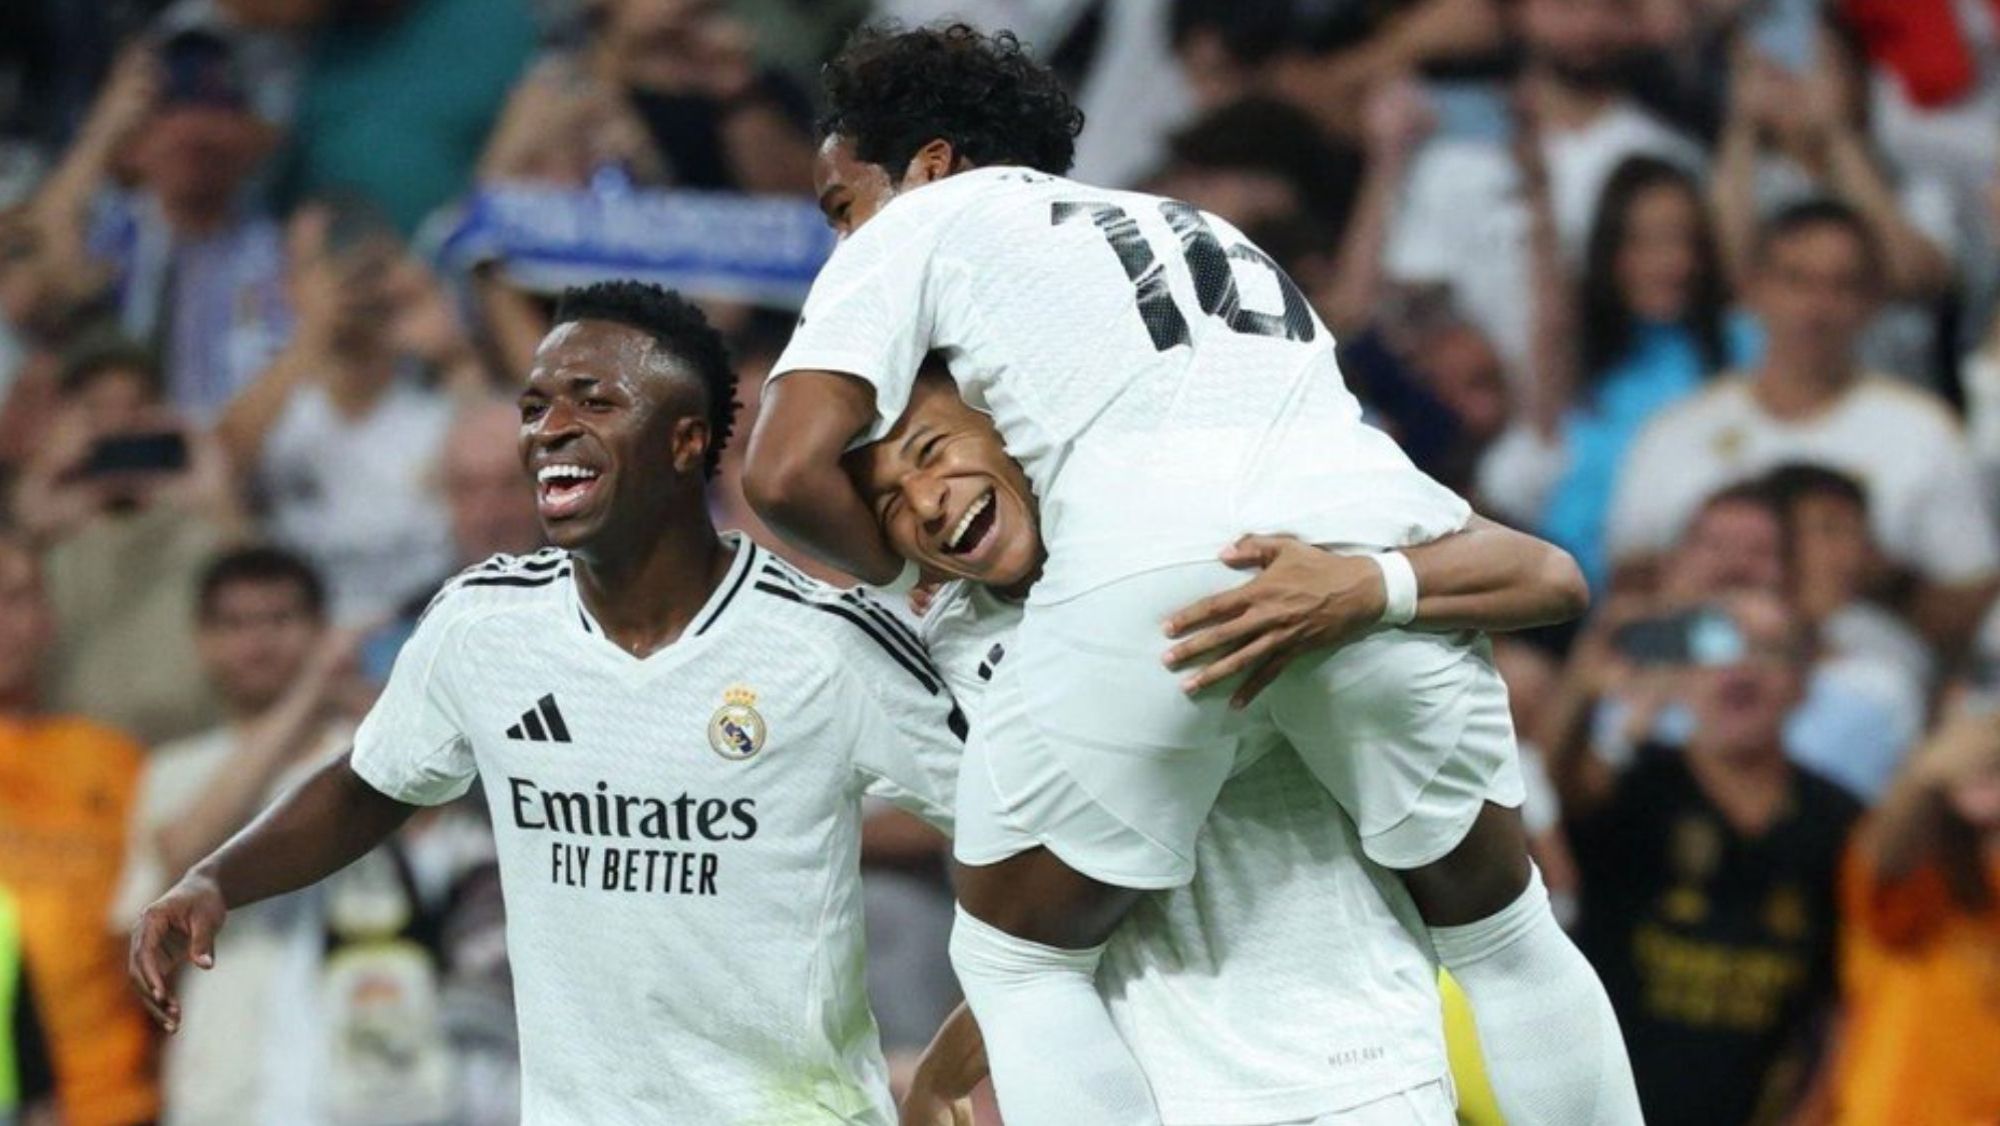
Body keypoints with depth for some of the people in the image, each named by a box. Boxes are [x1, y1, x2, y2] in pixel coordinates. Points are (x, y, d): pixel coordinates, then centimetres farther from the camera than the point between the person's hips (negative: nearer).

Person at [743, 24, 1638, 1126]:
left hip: (1147, 564, -5)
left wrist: (903, 568, 28)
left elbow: (786, 474, 8)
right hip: (1374, 529, 5)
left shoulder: (926, 222, 23)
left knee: (1016, 956, 13)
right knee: (1497, 929, 24)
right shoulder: (1186, 225, 40)